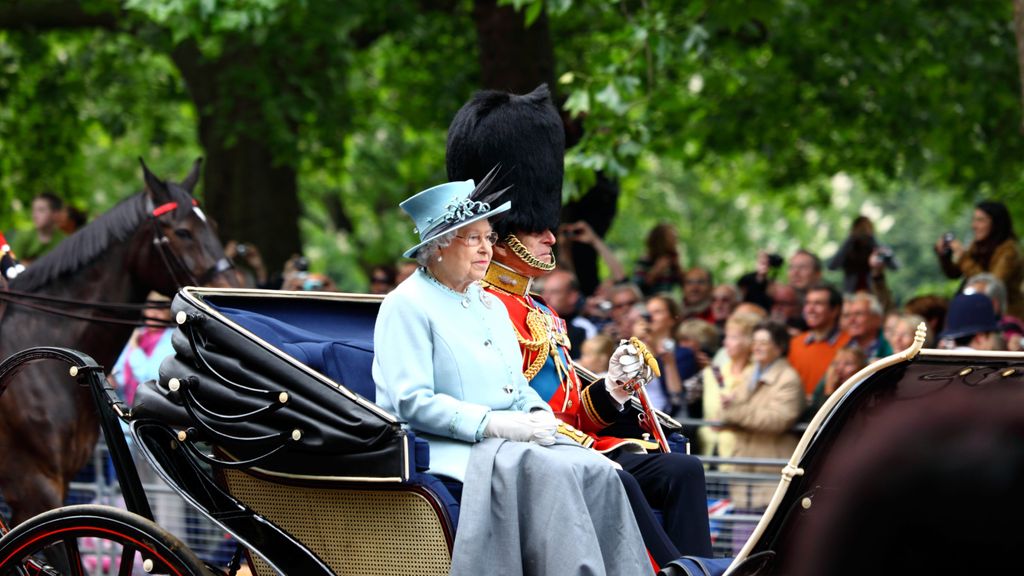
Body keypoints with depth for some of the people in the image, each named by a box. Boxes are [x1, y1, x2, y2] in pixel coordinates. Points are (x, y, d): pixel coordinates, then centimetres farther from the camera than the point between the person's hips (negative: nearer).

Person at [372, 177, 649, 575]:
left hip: (510, 438, 8)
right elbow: (412, 403, -16)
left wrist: (538, 416, 0)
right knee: (550, 470, -31)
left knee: (598, 471, -17)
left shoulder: (490, 304, 20)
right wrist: (492, 423, -21)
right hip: (452, 450, -8)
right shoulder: (406, 306, -7)